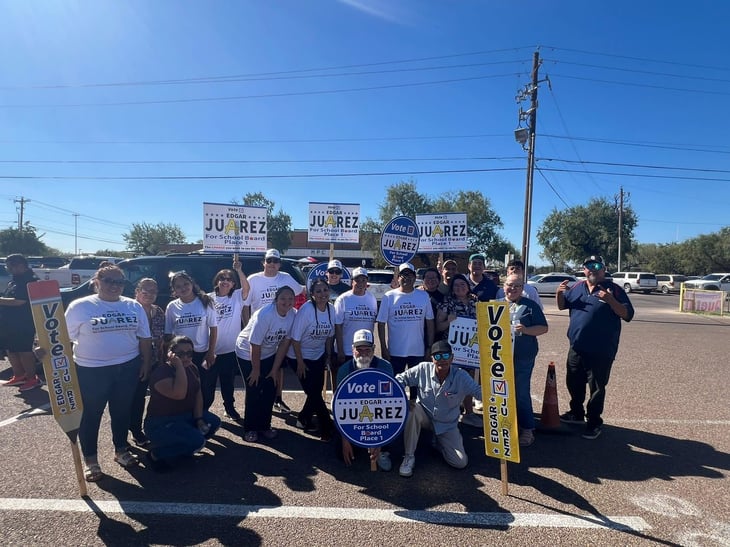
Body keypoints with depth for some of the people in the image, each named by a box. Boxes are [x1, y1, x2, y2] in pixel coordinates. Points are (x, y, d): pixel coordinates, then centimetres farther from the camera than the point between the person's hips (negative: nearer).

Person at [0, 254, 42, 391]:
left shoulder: (30, 280, -19)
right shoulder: (16, 279, 13)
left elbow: (18, 301, -25)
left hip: (23, 324, -10)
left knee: (24, 351, -3)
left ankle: (32, 378, 7)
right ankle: (19, 376, 26)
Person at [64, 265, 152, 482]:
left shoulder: (134, 306, 3)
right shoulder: (80, 307, -5)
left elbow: (144, 337, 8)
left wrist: (146, 362, 4)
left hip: (127, 368, 3)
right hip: (91, 370, -2)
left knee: (122, 411, 16)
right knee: (90, 415, 9)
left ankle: (121, 449, 34)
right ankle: (90, 459, 25)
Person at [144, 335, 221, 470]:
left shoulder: (192, 368, 3)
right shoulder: (161, 373, -22)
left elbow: (198, 394, 1)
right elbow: (179, 394, -36)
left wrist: (199, 419, -10)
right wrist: (179, 366, -33)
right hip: (161, 423, -8)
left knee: (214, 422, -5)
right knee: (197, 441, -24)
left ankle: (177, 444, 9)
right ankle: (156, 453, -3)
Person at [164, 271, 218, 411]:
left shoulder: (205, 302, -6)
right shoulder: (172, 307, -1)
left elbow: (213, 328, -4)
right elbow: (168, 334, 5)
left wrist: (211, 352, -7)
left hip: (203, 354, -1)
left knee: (206, 391, 6)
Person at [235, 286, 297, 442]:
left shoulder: (293, 315, -17)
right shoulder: (264, 315, -32)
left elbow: (284, 343, -9)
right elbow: (255, 345, -25)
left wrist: (275, 369, -5)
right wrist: (256, 369, -14)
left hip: (269, 354, 5)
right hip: (248, 353, -5)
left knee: (270, 390, 5)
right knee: (253, 391, -2)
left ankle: (264, 425, 23)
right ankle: (250, 428, 17)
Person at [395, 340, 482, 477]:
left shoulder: (461, 377, -20)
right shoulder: (423, 369, -18)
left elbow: (480, 392, -25)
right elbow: (401, 378, -11)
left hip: (447, 425, 0)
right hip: (425, 415, 0)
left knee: (461, 462, -12)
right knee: (411, 410, -34)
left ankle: (439, 442, 22)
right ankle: (409, 456, -16)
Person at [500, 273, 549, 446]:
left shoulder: (530, 305, -1)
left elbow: (543, 328, -3)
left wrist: (525, 330, -19)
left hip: (523, 357, -4)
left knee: (521, 393, 0)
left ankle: (527, 429, 14)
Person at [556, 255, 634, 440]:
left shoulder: (614, 290, -7)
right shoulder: (577, 288, 7)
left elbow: (628, 315, -12)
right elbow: (562, 306, 16)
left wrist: (611, 301, -28)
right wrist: (559, 293, -5)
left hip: (601, 352, -5)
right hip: (576, 348, 5)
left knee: (596, 388, 5)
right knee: (574, 384, 18)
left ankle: (594, 422, 20)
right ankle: (577, 413, 37)